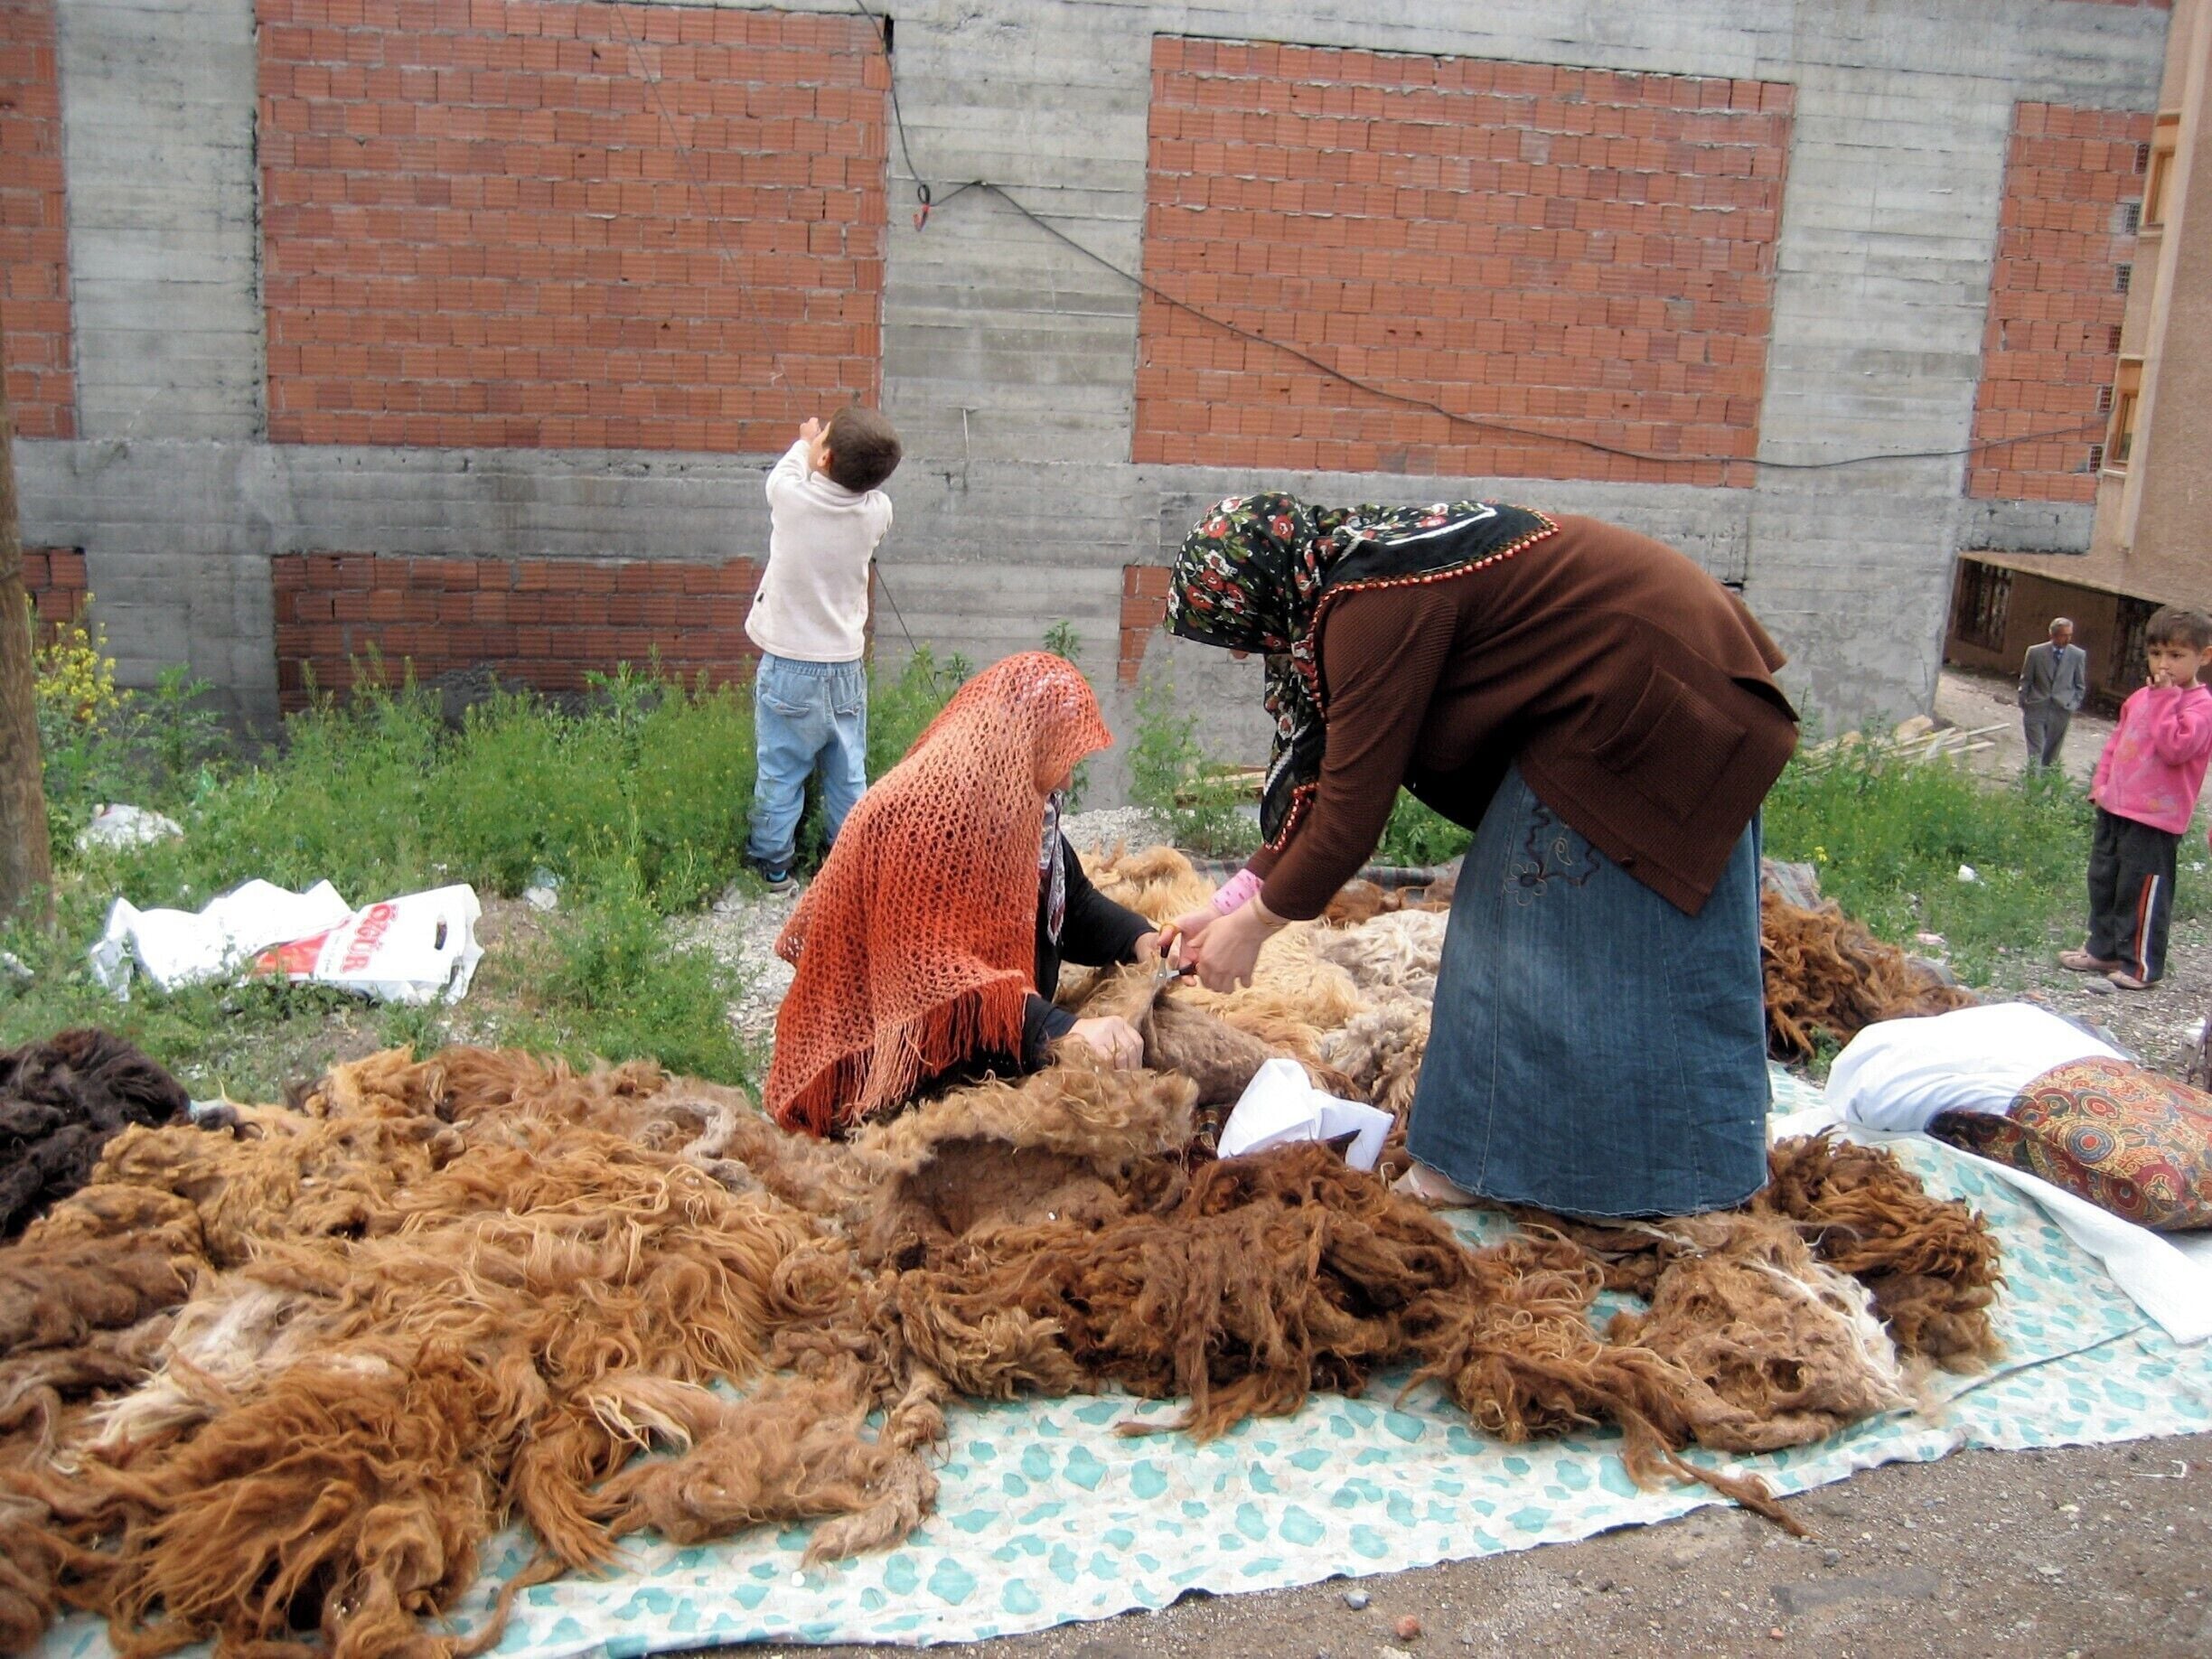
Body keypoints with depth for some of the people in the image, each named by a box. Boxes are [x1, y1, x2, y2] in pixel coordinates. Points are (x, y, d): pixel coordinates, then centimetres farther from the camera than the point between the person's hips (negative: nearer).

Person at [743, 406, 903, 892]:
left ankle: (772, 862, 24)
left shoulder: (791, 497, -19)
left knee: (780, 773, 12)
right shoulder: (877, 511, -12)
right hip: (846, 666, 2)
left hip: (788, 669, -2)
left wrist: (806, 444, 24)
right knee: (848, 774, 15)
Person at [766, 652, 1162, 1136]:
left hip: (996, 1044, 9)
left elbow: (1072, 900, 16)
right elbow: (931, 973, -31)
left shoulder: (1019, 804, 4)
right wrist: (1061, 1028, -39)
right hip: (906, 1074, -9)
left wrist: (1140, 939, -5)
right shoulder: (920, 812, -24)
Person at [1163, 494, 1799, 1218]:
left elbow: (1352, 810, -20)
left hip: (1649, 695, -10)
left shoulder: (1371, 604, -24)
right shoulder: (1357, 564, 6)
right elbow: (1323, 774, 11)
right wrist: (1235, 899, 10)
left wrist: (1252, 925, -7)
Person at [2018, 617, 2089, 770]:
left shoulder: (2078, 655, 0)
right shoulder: (2035, 652, -2)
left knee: (2051, 757, 8)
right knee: (2035, 753, -6)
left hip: (2061, 711, 1)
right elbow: (2025, 682, 5)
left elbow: (2080, 686, 9)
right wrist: (2023, 707, 4)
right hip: (2036, 710, -1)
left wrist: (2073, 707, 2)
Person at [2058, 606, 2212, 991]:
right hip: (2114, 806, 8)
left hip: (2154, 818, -8)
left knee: (2141, 889, -2)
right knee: (2103, 880, 16)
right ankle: (2103, 949, 30)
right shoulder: (2141, 698, 11)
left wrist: (2164, 700, -21)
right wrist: (2101, 781, 11)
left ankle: (2141, 965, 9)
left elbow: (2175, 748, -26)